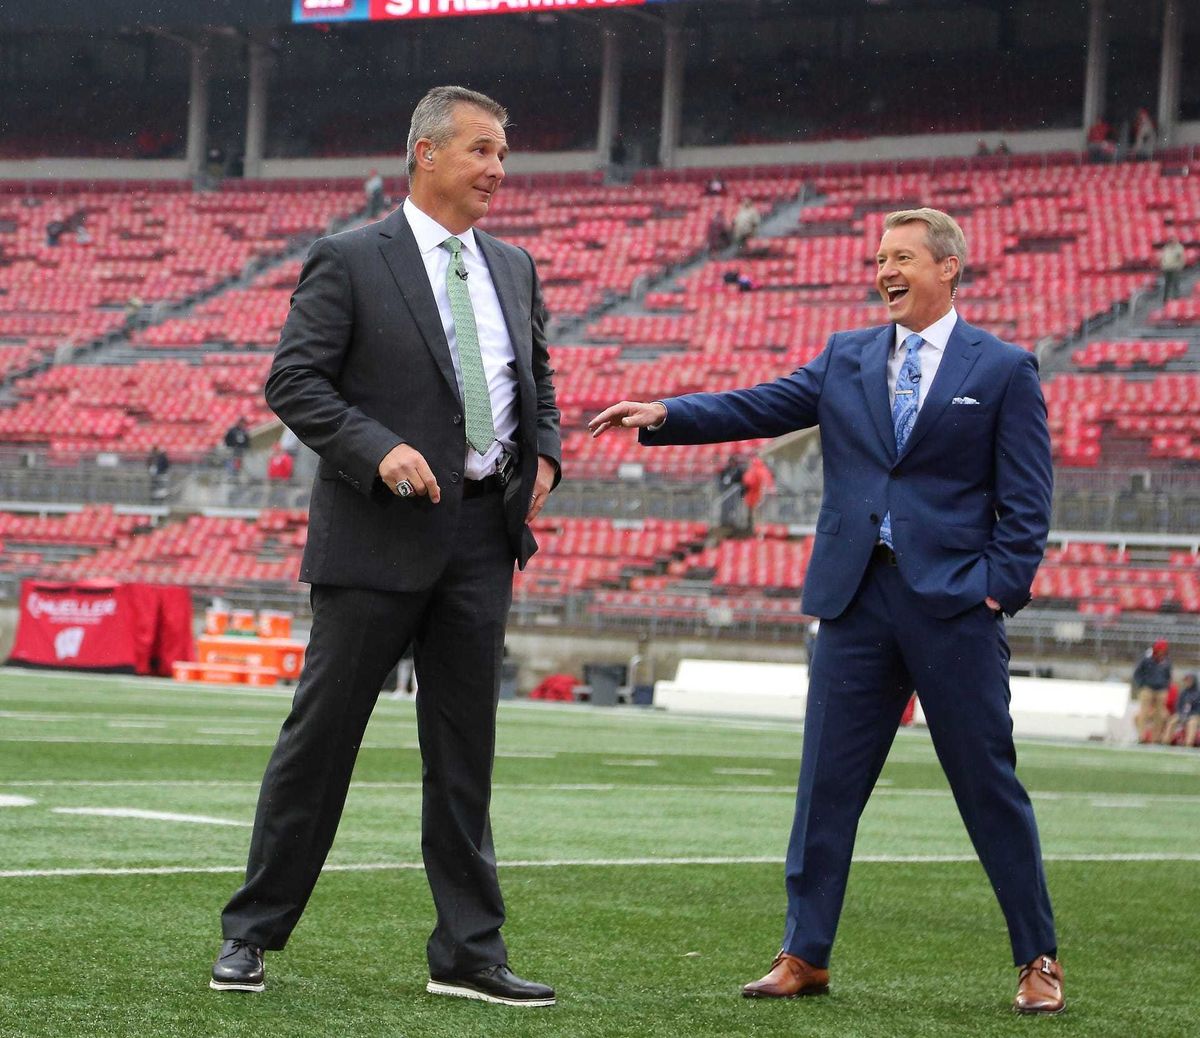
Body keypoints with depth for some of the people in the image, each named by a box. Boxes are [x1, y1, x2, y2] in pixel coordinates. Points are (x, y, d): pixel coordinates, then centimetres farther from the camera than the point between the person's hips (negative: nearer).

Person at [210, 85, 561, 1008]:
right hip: (380, 533, -5)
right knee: (321, 732, 1)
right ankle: (251, 935, 12)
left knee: (465, 750, 8)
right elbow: (293, 381, -9)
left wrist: (545, 452, 6)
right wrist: (378, 449, -21)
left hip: (483, 531, 5)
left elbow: (539, 375, 25)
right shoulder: (349, 262, -5)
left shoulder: (514, 267, 14)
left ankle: (469, 955, 13)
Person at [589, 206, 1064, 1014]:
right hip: (856, 597, 4)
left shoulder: (1004, 370, 2)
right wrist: (664, 416, -8)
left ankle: (1038, 960, 12)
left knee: (989, 781, 1)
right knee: (828, 778, 4)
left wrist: (1002, 586, -10)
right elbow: (757, 408, 5)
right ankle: (805, 957, 11)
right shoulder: (846, 358, 13)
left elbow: (1026, 500, -1)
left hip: (953, 602, -4)